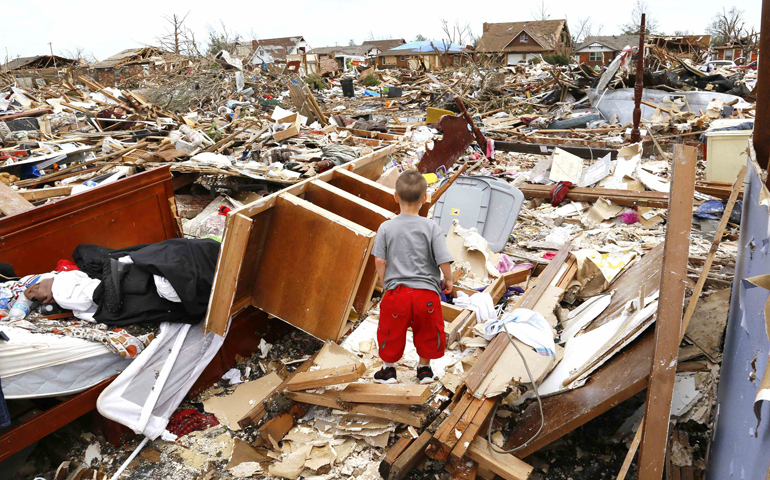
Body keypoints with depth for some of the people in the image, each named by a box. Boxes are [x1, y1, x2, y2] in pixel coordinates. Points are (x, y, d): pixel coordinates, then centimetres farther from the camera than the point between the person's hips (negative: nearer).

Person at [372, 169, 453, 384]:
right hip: (426, 292, 0)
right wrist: (448, 280, 8)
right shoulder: (431, 227, -8)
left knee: (391, 332, 19)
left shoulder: (386, 227, -5)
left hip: (396, 292, 0)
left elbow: (379, 260, -4)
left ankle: (388, 369, 32)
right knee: (428, 333, 22)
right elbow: (444, 260, -11)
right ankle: (424, 368, 35)